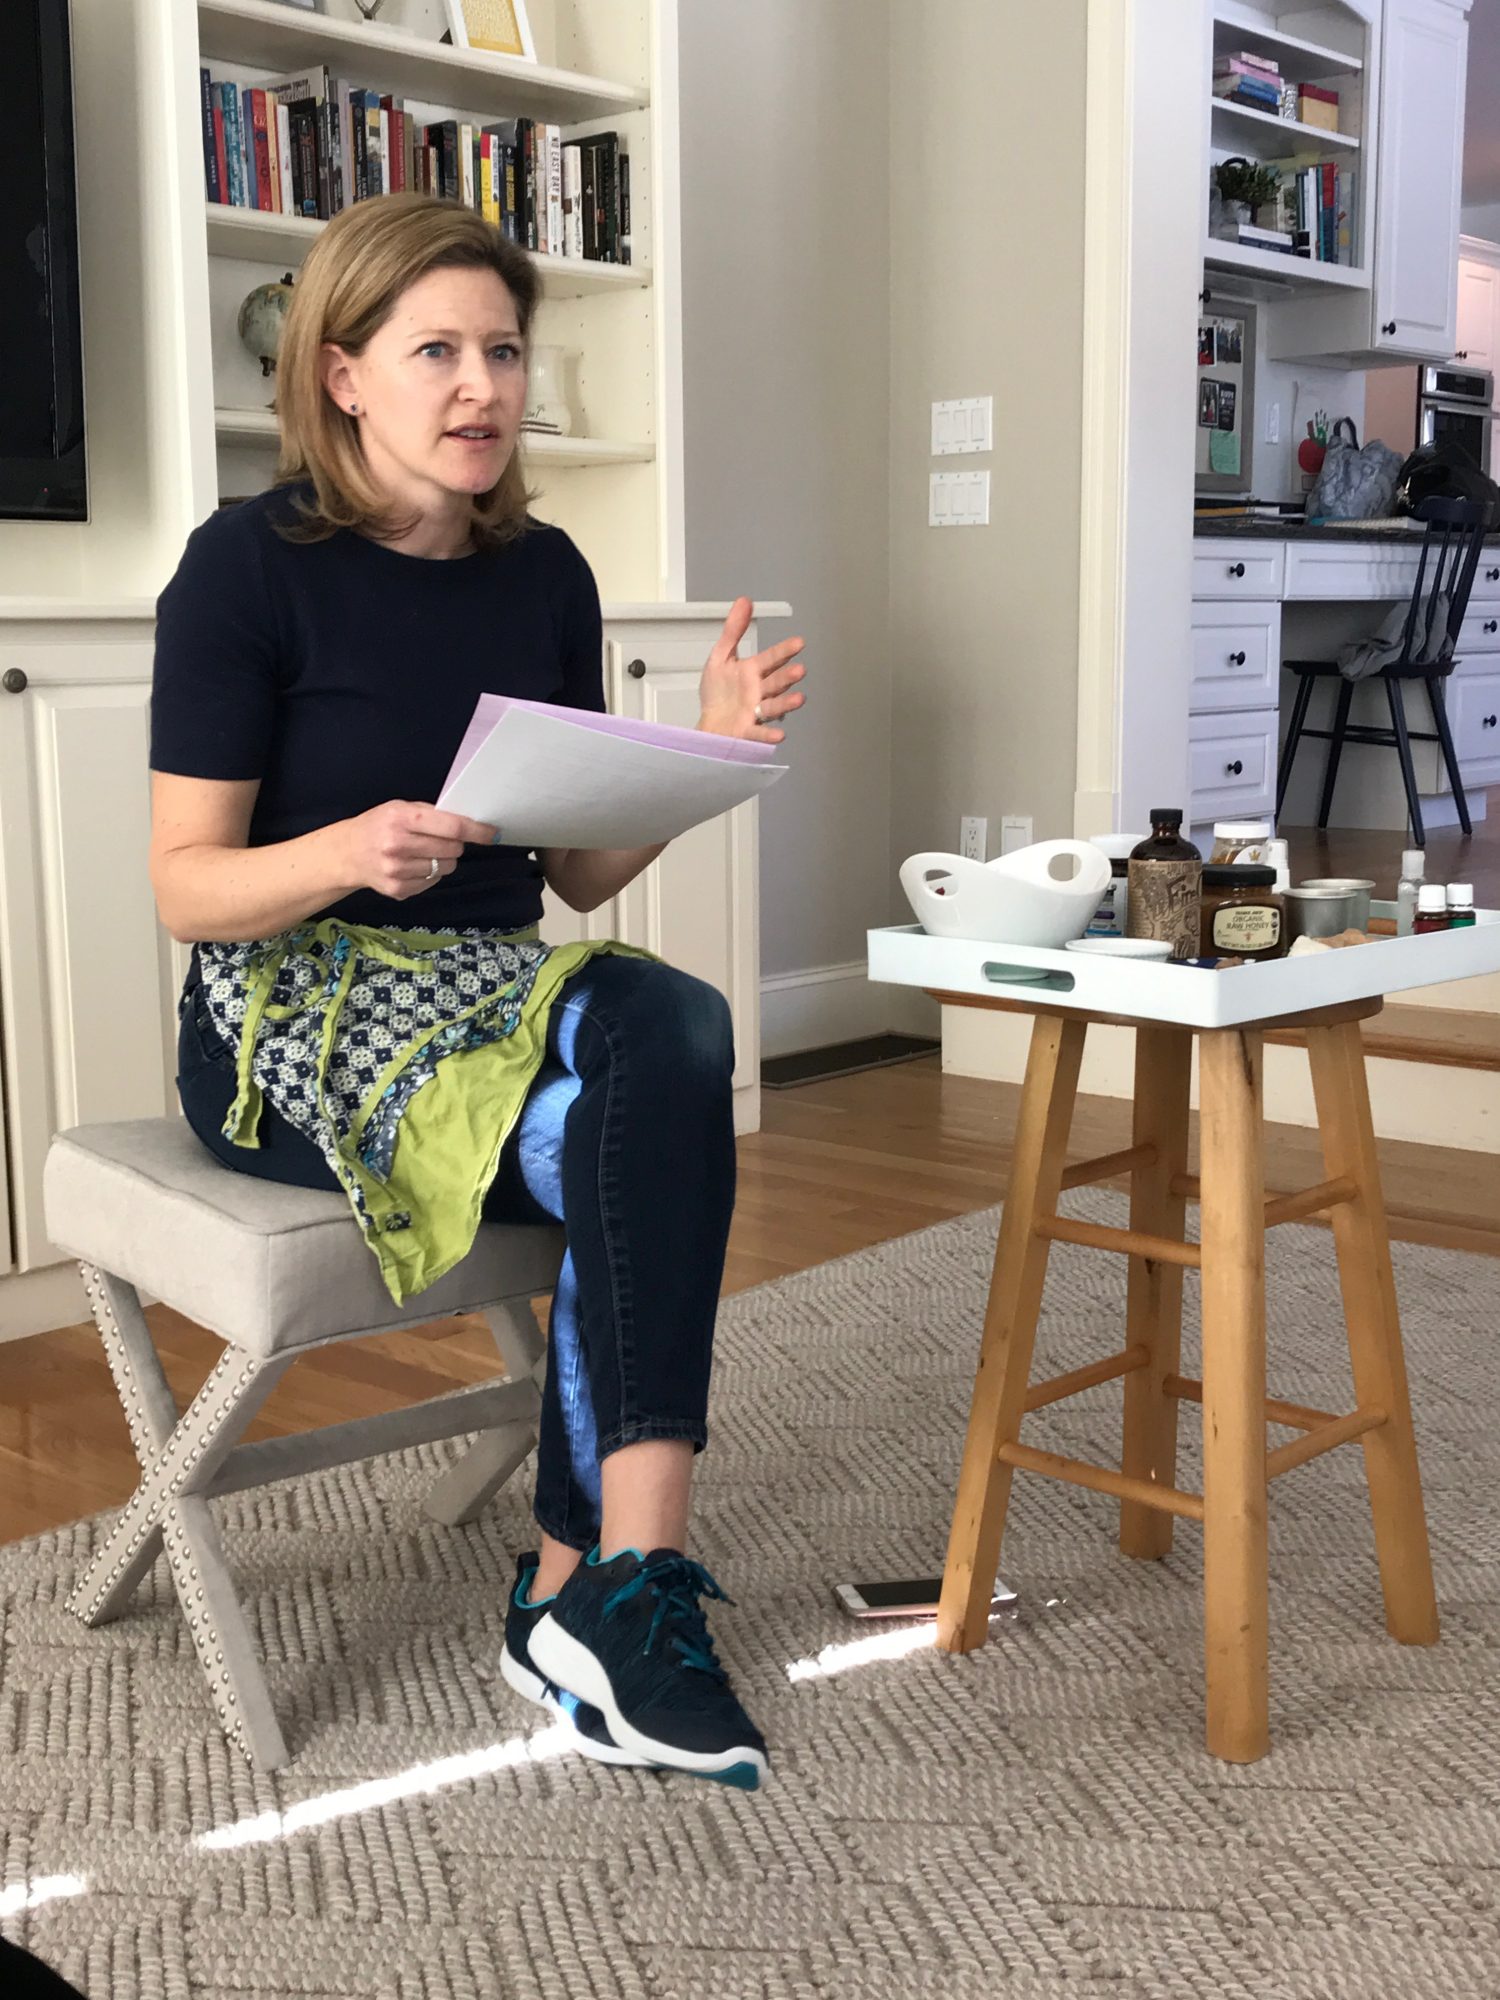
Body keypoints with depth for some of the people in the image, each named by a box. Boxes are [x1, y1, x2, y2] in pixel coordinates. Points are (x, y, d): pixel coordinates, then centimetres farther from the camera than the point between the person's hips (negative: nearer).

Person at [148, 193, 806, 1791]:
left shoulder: (543, 575, 8)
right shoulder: (250, 566, -7)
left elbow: (579, 874, 10)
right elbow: (186, 887, -9)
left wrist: (712, 751, -6)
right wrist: (351, 850, -28)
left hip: (492, 985, 5)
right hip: (289, 1018, -5)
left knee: (674, 1029, -30)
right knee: (627, 1146, -30)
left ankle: (582, 1591, -24)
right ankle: (625, 1585, -19)